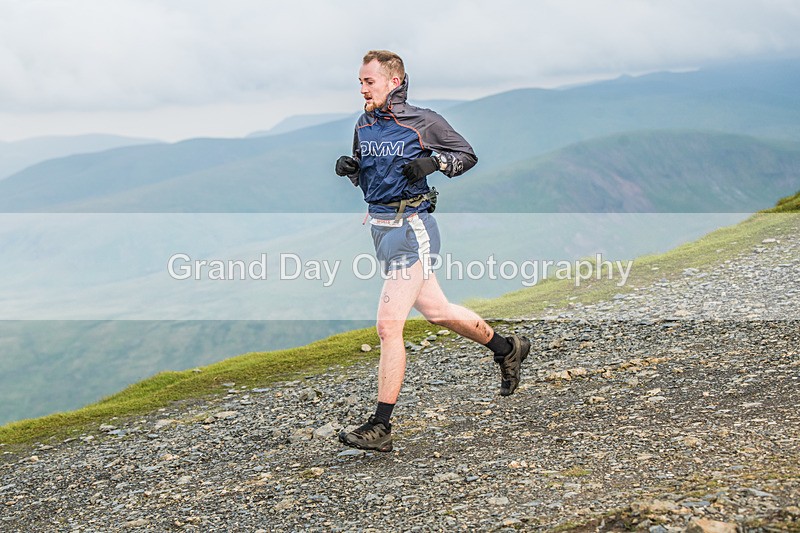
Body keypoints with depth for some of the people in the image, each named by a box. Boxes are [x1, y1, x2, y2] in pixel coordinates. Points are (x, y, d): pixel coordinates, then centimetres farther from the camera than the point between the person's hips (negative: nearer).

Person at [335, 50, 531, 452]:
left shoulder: (423, 121, -9)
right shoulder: (363, 126, 8)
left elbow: (467, 155, 2)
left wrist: (434, 163, -16)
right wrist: (347, 168, -2)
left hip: (411, 227, -8)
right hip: (380, 229, 8)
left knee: (388, 325, -13)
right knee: (435, 311, 20)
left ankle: (380, 428, -8)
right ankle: (507, 349, 44)